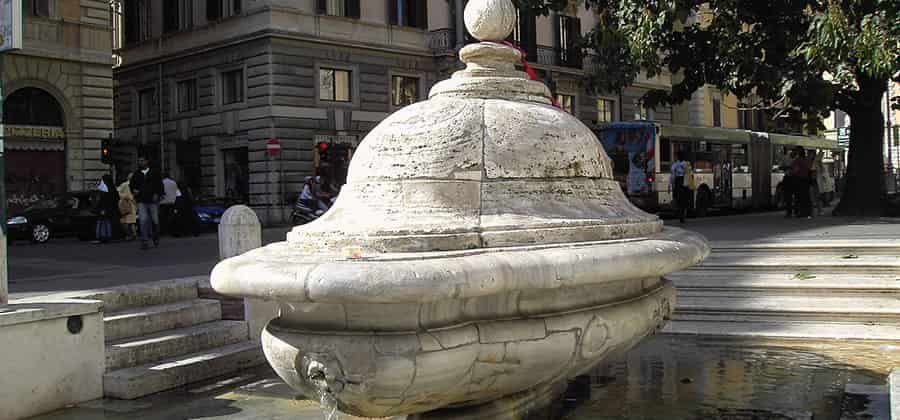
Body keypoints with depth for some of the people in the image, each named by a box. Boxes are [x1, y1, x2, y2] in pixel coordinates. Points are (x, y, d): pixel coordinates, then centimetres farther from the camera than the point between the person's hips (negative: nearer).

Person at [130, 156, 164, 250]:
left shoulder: (154, 173, 5)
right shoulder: (136, 174, 11)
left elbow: (160, 185, 5)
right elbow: (131, 185, 21)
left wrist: (157, 195, -8)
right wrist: (134, 190, 1)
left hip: (153, 201, -1)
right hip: (141, 201, 1)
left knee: (155, 221, 7)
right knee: (143, 221, -10)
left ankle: (156, 238, 30)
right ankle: (145, 241, -10)